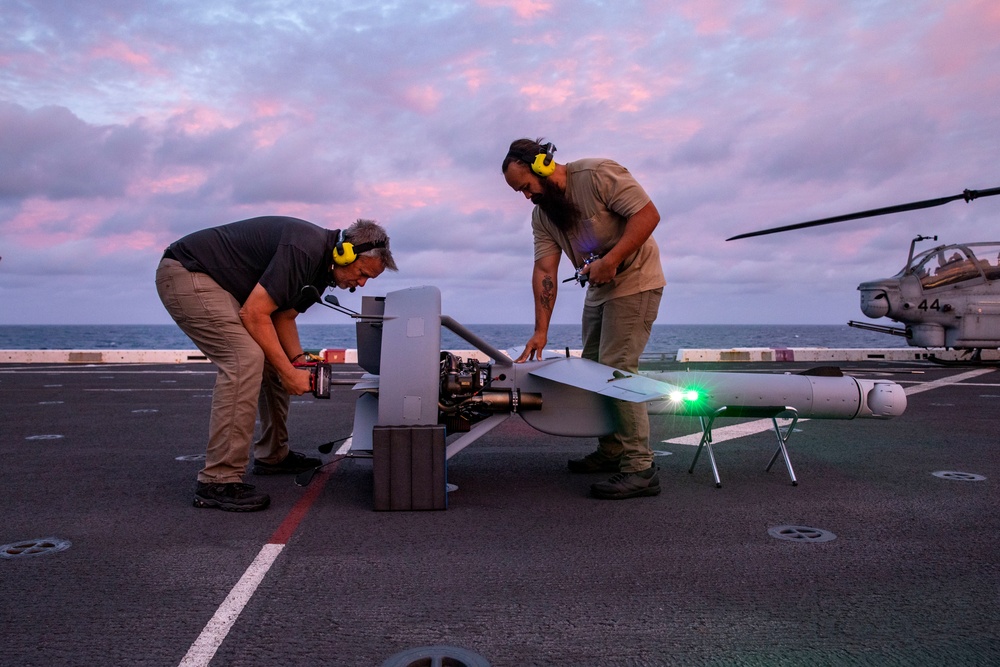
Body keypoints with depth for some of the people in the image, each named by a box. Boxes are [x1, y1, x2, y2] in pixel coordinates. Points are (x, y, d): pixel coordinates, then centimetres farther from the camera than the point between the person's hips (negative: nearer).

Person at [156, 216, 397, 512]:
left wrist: (300, 362, -3)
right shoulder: (305, 249, -26)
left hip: (216, 282, 11)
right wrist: (289, 373, -21)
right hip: (185, 273, -11)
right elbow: (254, 314, -26)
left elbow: (283, 317, 12)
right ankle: (218, 481, -20)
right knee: (245, 358, -24)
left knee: (272, 357, 12)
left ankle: (272, 455, 23)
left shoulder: (321, 267, 6)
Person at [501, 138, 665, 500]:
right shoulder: (541, 214, 2)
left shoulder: (599, 174, -19)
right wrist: (541, 330, -12)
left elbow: (648, 214, -23)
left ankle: (640, 468, -13)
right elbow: (544, 270, -4)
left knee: (617, 367, -16)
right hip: (598, 289, 9)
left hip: (634, 282, -8)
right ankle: (611, 452, 23)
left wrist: (611, 259, -31)